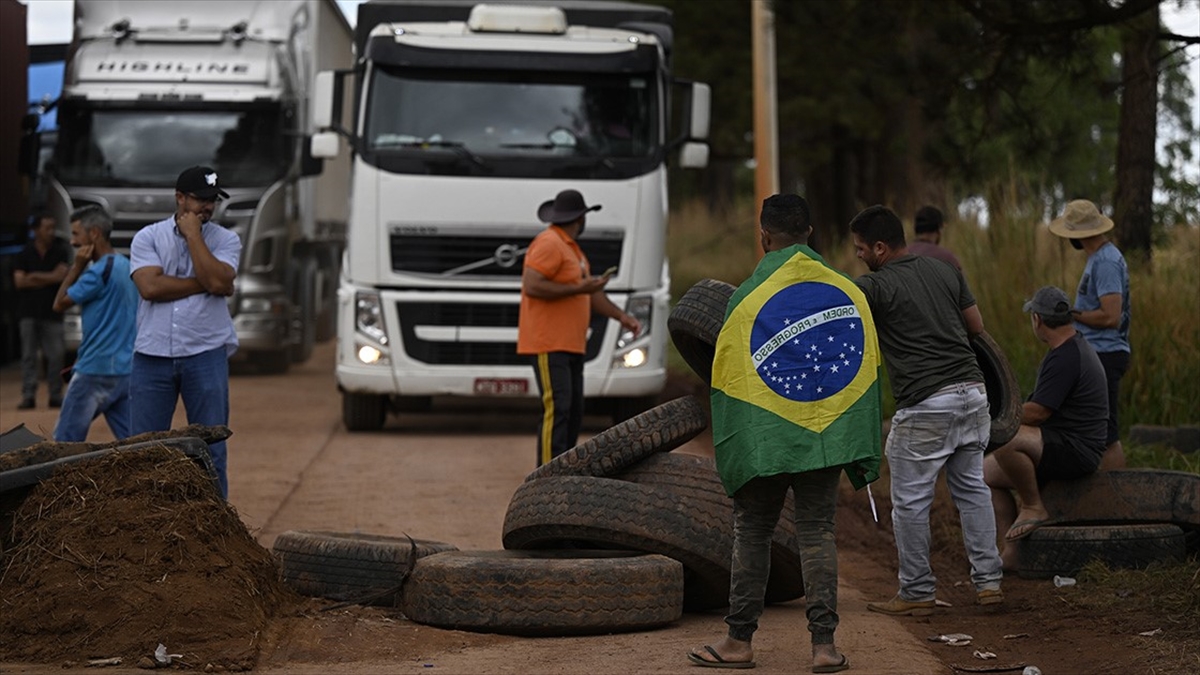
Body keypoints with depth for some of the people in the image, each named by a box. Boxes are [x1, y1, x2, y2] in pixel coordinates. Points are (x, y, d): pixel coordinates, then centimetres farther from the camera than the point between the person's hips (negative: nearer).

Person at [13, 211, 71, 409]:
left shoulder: (60, 251, 5)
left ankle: (55, 395, 3)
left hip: (52, 311, 0)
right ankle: (28, 396, -5)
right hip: (29, 311, 0)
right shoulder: (25, 254, 6)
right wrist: (48, 279, -7)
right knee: (29, 355, -3)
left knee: (56, 356, -3)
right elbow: (19, 281, -4)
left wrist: (35, 276, -5)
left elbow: (61, 274, -9)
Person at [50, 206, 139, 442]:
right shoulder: (127, 267, 12)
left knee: (66, 443, 1)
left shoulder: (99, 271, -15)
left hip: (97, 372, -8)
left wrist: (77, 266, -3)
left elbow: (60, 304, -6)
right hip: (126, 369, 8)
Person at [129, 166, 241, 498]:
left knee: (211, 451, 1)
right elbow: (150, 286, -10)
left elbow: (217, 280, -12)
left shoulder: (225, 240, 8)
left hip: (206, 355, 0)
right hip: (153, 356, 0)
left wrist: (193, 235, -6)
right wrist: (206, 284, -7)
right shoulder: (148, 237, 6)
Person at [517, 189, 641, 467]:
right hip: (549, 345, -10)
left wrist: (621, 316, 15)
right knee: (557, 409, -16)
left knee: (574, 412, 10)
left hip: (571, 347, 10)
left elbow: (591, 294, 26)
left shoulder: (572, 248, 21)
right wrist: (578, 288, -19)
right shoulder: (549, 244, -11)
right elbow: (531, 286, -21)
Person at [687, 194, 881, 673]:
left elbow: (728, 381, -5)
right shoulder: (848, 292, 2)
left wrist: (729, 454, 3)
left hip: (765, 439, -2)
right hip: (825, 436, 2)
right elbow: (868, 370, 4)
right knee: (817, 534, 5)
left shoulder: (749, 297, -7)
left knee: (752, 534, 9)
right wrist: (863, 454, 9)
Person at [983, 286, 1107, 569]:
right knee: (985, 472, 10)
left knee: (1006, 439, -34)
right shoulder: (1075, 348, 16)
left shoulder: (1065, 358, -19)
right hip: (1063, 447, 11)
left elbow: (1037, 412, -21)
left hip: (1076, 451, -11)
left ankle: (1034, 508, -14)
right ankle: (1012, 552, 8)